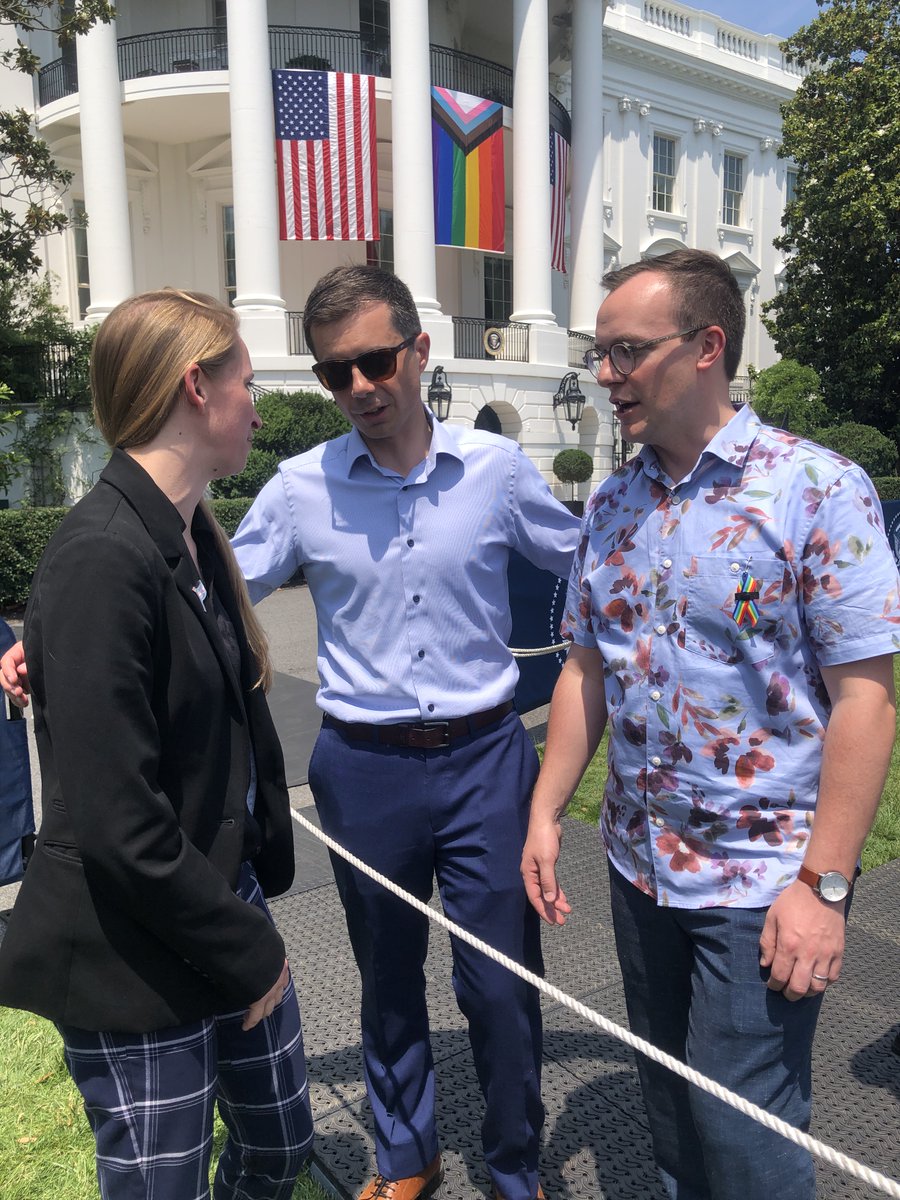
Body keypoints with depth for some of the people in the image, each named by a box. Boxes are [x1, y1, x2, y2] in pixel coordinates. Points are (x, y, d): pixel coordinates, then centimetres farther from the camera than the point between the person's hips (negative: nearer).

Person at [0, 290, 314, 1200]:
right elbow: (118, 823, -25)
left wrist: (259, 891, 8)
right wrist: (247, 951, -14)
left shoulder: (195, 537, 4)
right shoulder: (100, 558, -24)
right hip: (138, 964, -8)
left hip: (226, 903, 8)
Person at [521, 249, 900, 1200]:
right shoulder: (610, 505, 4)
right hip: (639, 863, 6)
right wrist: (545, 813, 3)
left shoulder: (818, 491, -13)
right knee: (670, 1106, 21)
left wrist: (823, 886, -17)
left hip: (761, 879, -5)